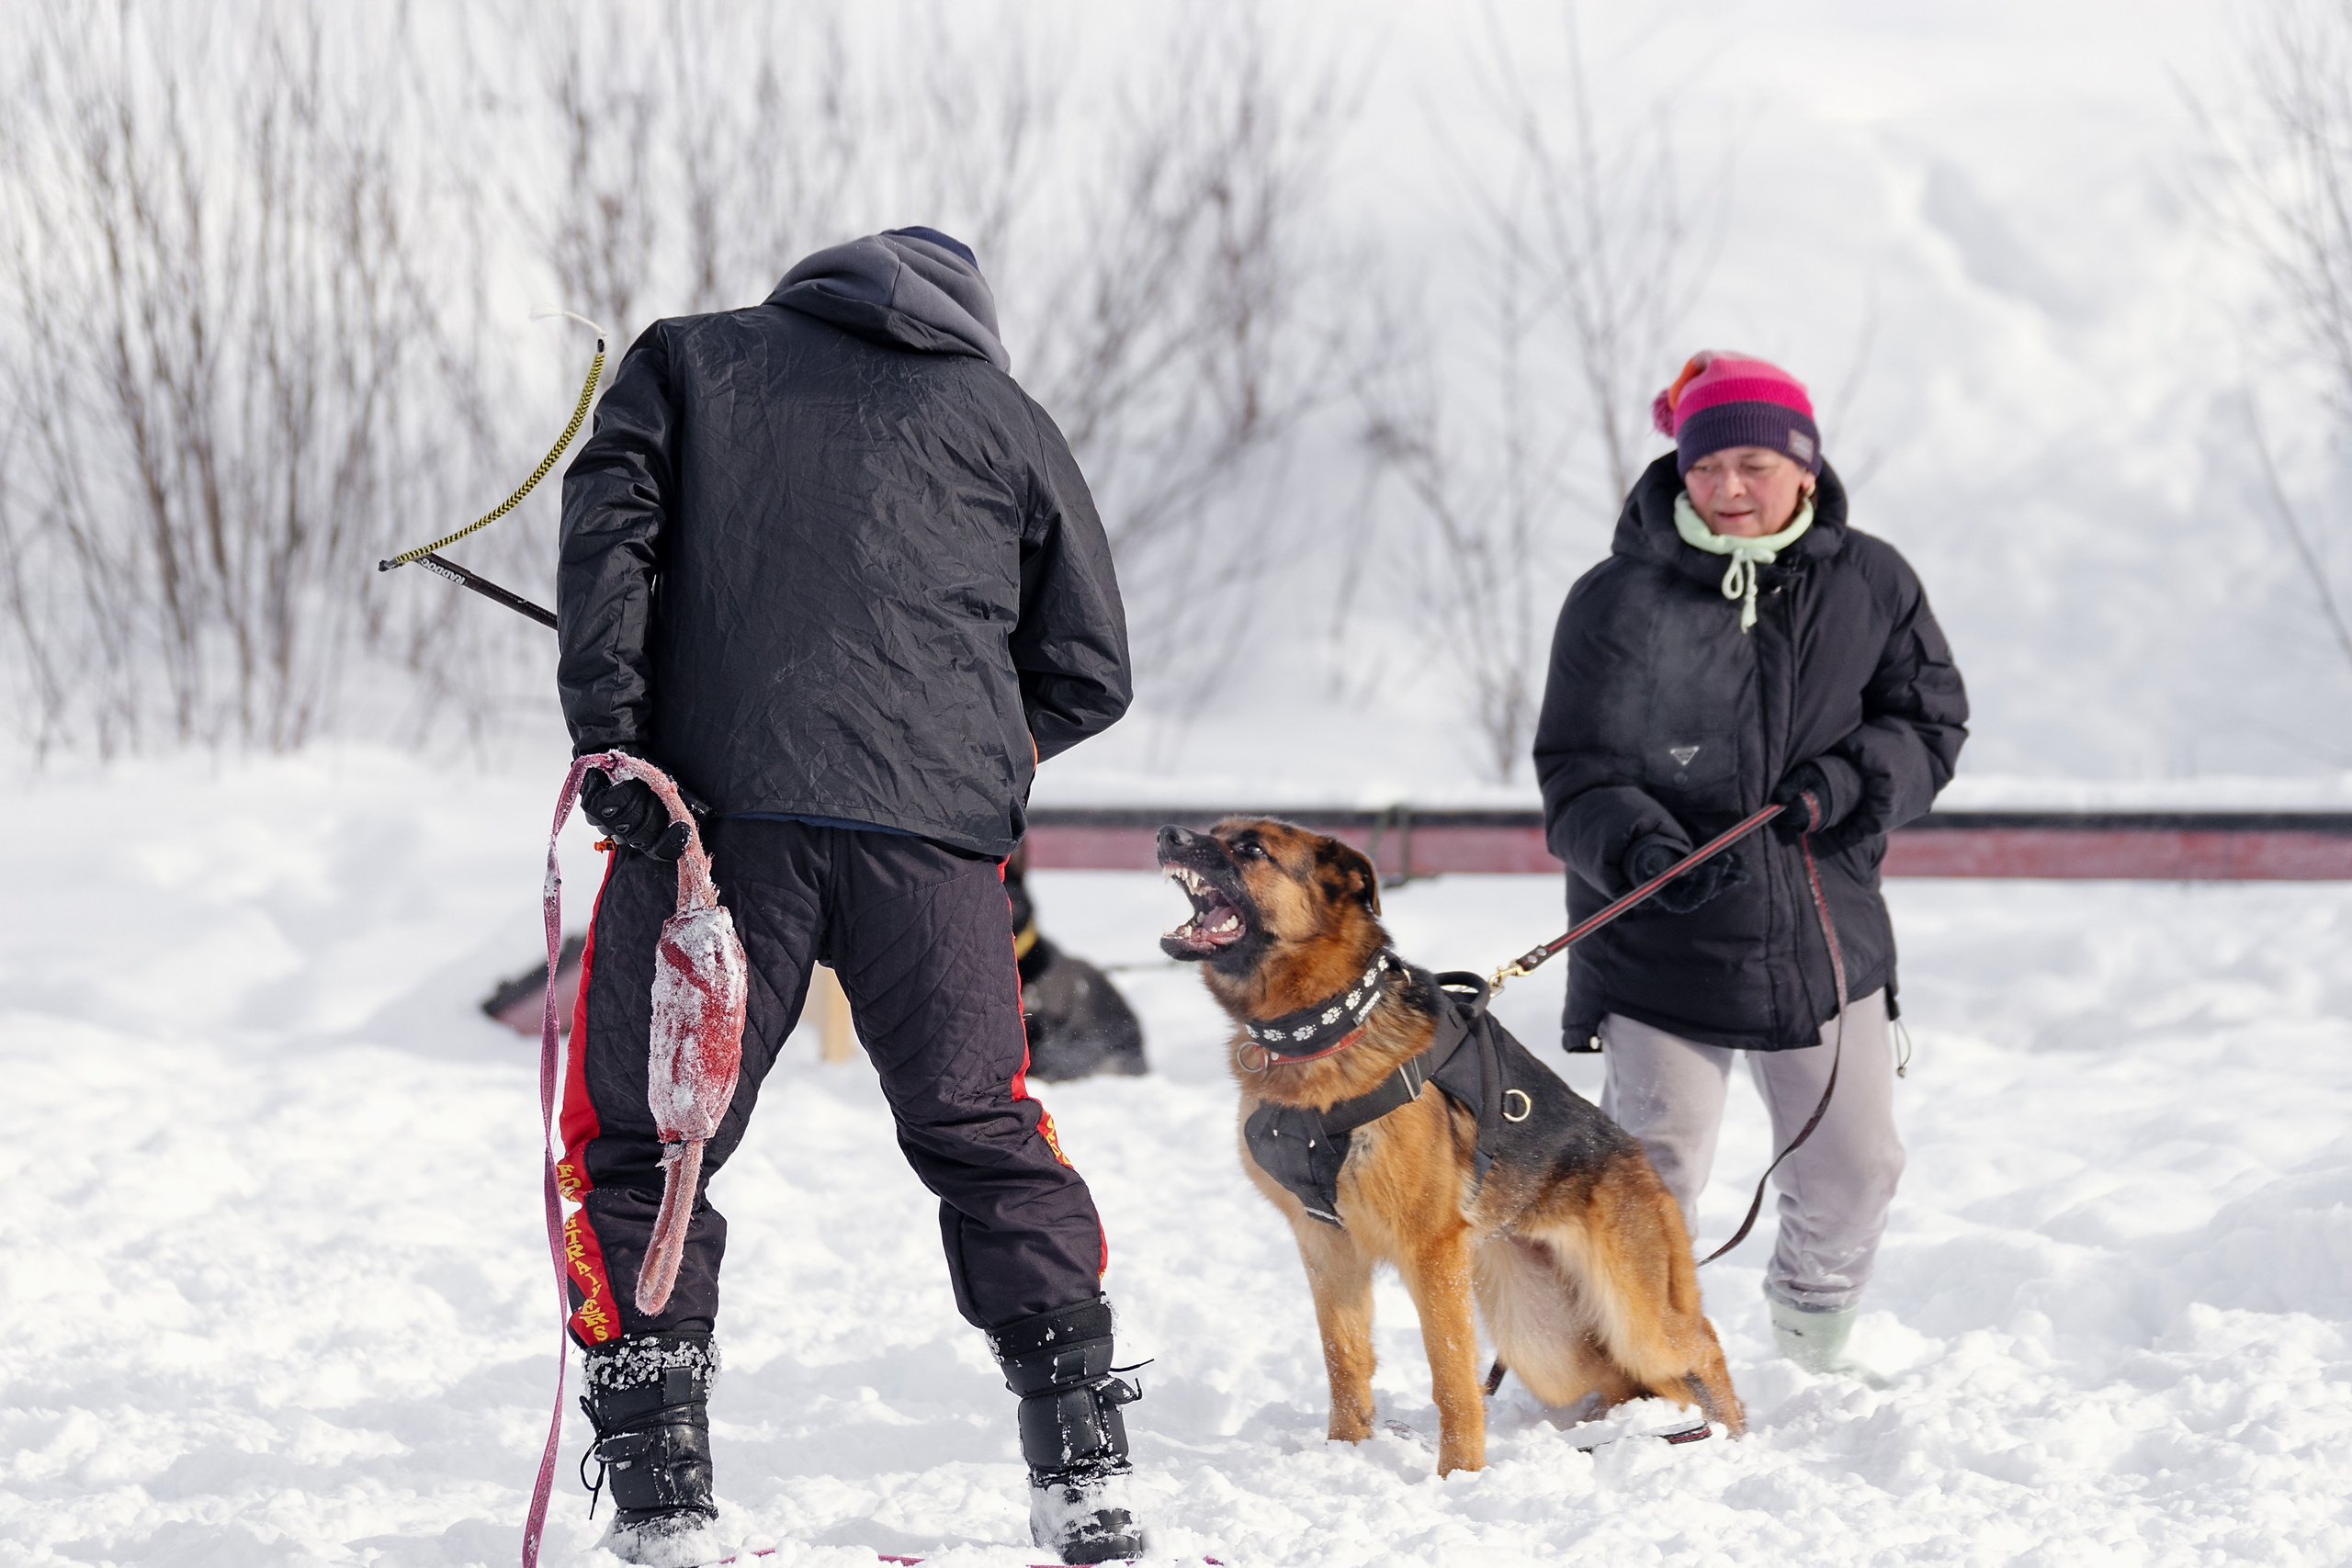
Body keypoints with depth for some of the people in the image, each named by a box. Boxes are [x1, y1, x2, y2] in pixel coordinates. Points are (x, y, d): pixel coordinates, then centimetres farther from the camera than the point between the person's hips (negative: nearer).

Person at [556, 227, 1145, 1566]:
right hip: (937, 831, 2)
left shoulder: (691, 361, 20)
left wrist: (610, 738, -5)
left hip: (721, 803, -2)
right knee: (986, 1142, 17)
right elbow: (1090, 675, 20)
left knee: (635, 1148, 6)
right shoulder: (1012, 424, 22)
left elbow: (608, 529, 2)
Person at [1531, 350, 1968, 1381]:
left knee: (1852, 1176, 12)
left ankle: (1814, 1348, 37)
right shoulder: (1619, 602, -9)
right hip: (1661, 944, -3)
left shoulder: (1870, 586, 0)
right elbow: (1577, 773, -8)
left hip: (1827, 938, 3)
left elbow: (1932, 723, 6)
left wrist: (1845, 783, -14)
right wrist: (1636, 850, -28)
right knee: (1655, 1179, -6)